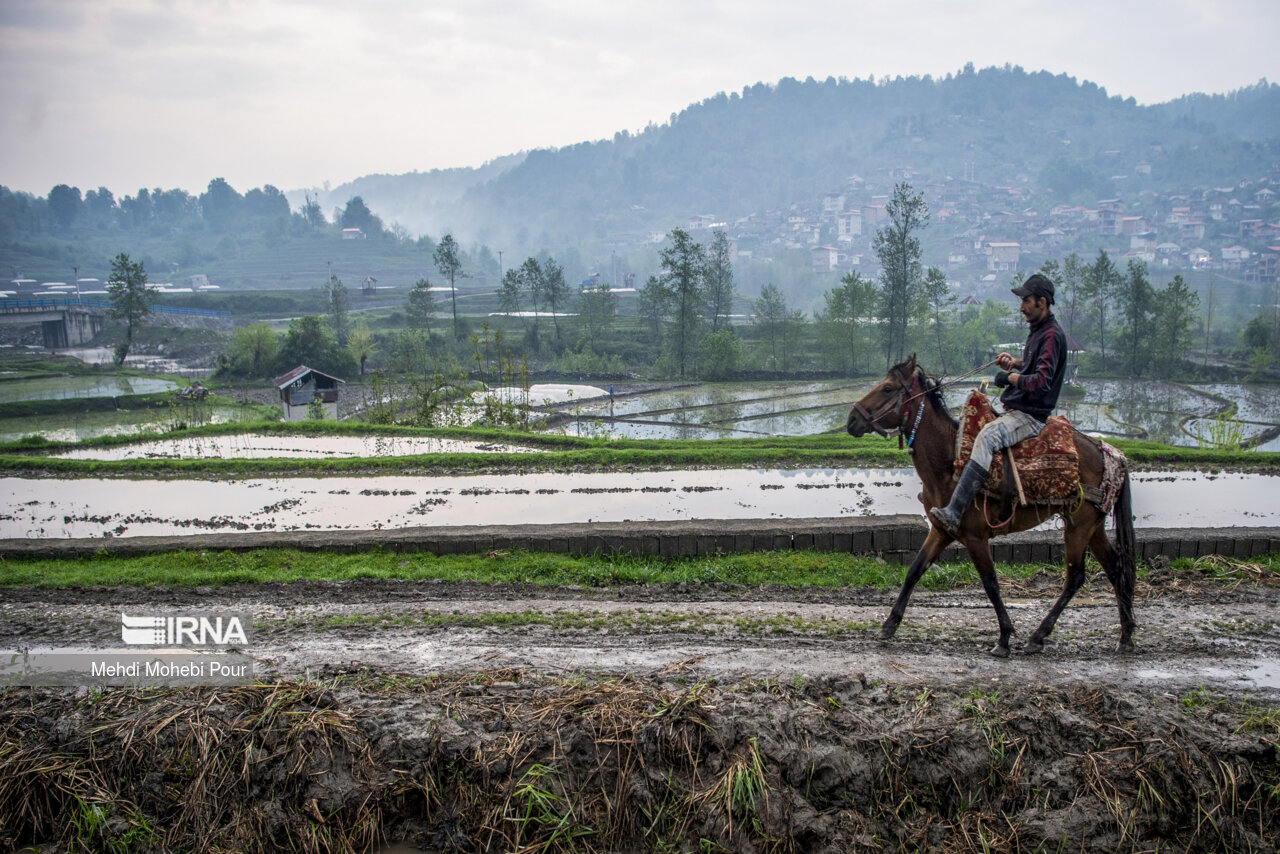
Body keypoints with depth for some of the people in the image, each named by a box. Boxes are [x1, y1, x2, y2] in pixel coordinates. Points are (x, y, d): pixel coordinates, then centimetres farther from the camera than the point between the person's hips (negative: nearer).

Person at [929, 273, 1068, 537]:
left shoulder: (1052, 335, -15)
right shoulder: (1037, 330, 16)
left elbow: (1041, 381, -27)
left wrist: (1010, 378, -14)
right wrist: (1014, 363, 13)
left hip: (1031, 416, -11)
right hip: (1015, 410, 11)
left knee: (986, 437, -34)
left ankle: (953, 514, -46)